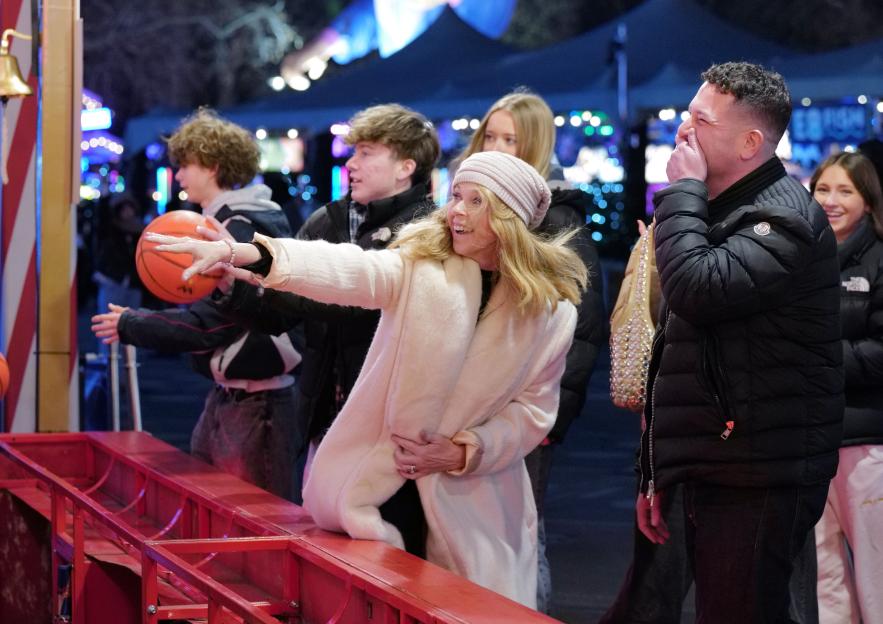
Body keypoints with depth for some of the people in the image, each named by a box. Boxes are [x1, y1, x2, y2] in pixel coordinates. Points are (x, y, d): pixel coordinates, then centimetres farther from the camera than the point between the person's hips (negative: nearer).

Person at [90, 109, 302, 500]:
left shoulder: (239, 229, -17)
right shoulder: (232, 221, 13)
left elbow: (208, 325, -20)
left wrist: (130, 326, -7)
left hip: (253, 399, -10)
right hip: (229, 393, 10)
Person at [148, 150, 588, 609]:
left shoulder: (552, 308, -4)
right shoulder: (419, 264, -8)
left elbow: (534, 407, 2)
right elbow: (344, 270, -26)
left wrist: (464, 452, -14)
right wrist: (242, 254, -43)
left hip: (472, 503, 1)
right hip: (378, 481, 0)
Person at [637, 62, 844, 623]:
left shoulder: (784, 219, -11)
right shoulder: (717, 214, 20)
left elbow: (697, 291, -28)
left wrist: (683, 191, -13)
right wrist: (658, 473, 23)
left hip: (760, 482, -9)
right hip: (715, 472, 9)